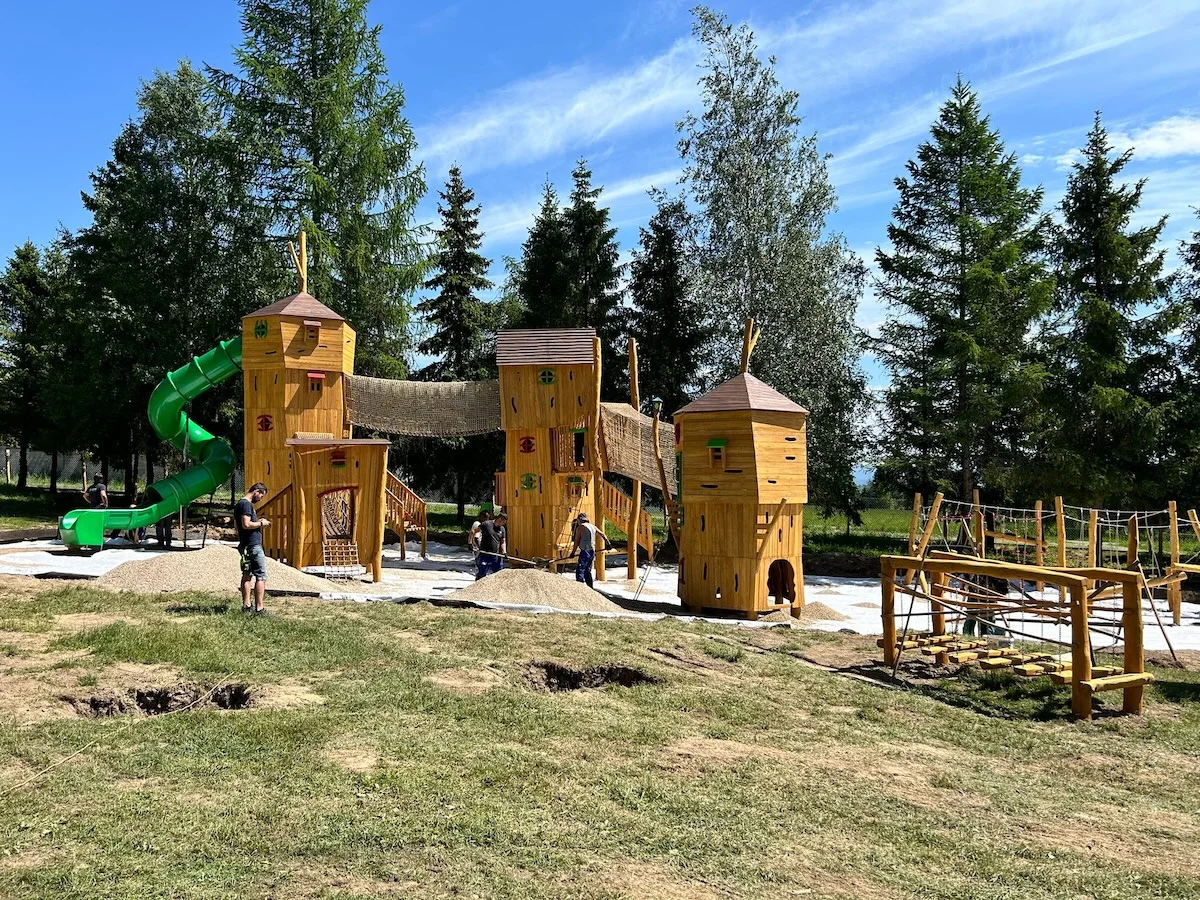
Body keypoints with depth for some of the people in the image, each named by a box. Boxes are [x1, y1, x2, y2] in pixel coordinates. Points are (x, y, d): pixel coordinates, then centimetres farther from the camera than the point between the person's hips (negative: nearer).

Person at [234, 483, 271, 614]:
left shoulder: (239, 504, 16)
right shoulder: (246, 504, -15)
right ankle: (259, 608, -10)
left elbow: (236, 525, 23)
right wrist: (261, 523, -10)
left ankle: (246, 605, 17)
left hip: (245, 545, 10)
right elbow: (246, 524, -25)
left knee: (247, 575, 13)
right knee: (261, 576, -8)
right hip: (253, 545, -10)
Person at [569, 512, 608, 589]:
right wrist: (607, 544, 31)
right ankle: (590, 588, 18)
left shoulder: (580, 527, -5)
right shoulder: (593, 526, 15)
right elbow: (602, 534, 21)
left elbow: (577, 541, -6)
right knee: (587, 571, 16)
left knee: (580, 570, -9)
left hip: (585, 551, -8)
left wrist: (573, 552, 0)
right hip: (592, 551, 8)